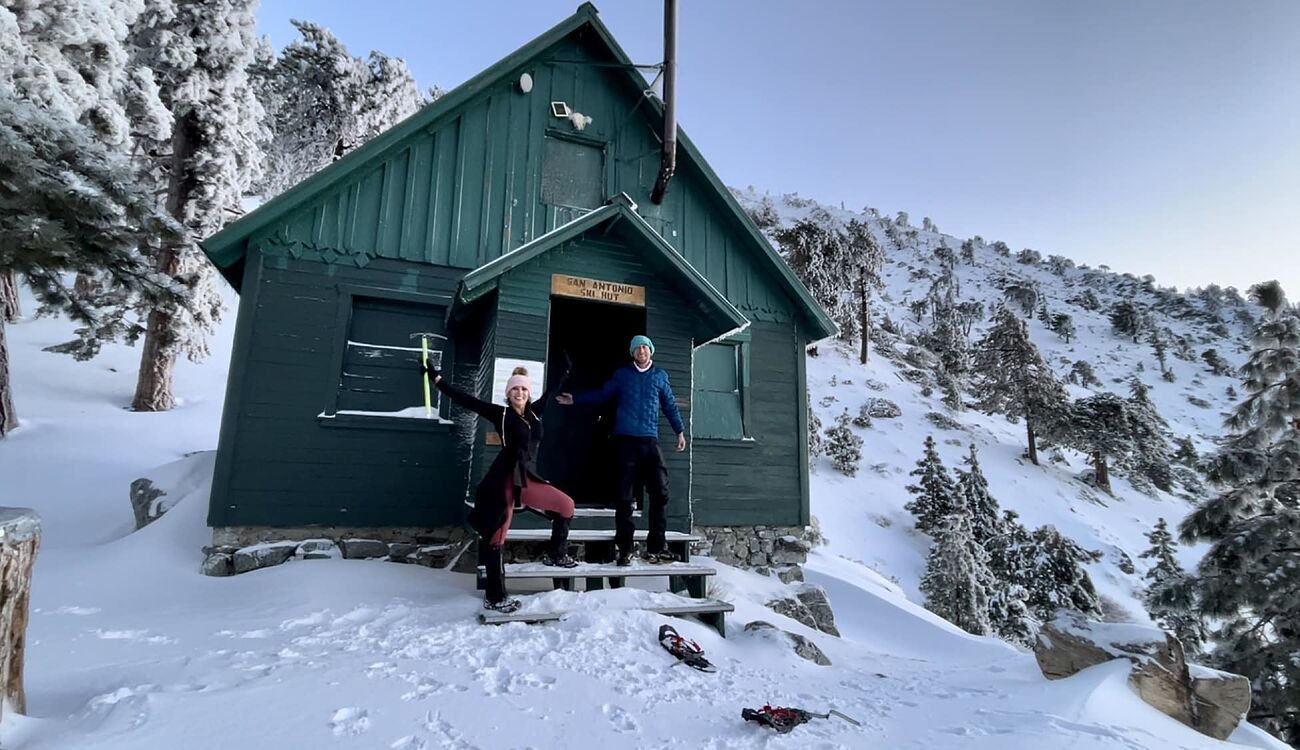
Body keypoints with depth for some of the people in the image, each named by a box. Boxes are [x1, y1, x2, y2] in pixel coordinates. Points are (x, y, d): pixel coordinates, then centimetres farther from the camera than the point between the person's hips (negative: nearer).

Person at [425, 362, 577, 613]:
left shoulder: (534, 413, 11)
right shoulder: (500, 413, -3)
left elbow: (550, 392, 26)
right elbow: (465, 400, -5)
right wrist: (438, 378, -8)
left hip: (528, 480, 7)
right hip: (505, 482, -6)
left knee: (566, 506, 11)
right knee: (496, 538, -2)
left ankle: (555, 554, 28)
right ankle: (494, 597, 9)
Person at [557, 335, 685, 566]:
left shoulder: (660, 375, 13)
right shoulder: (622, 374, 11)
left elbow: (670, 405, 18)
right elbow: (602, 395, 17)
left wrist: (680, 431, 16)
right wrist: (575, 399, 12)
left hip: (650, 441, 1)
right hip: (625, 440, -1)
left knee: (660, 491, -6)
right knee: (624, 495, 0)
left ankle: (656, 546, 3)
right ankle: (624, 548, 7)